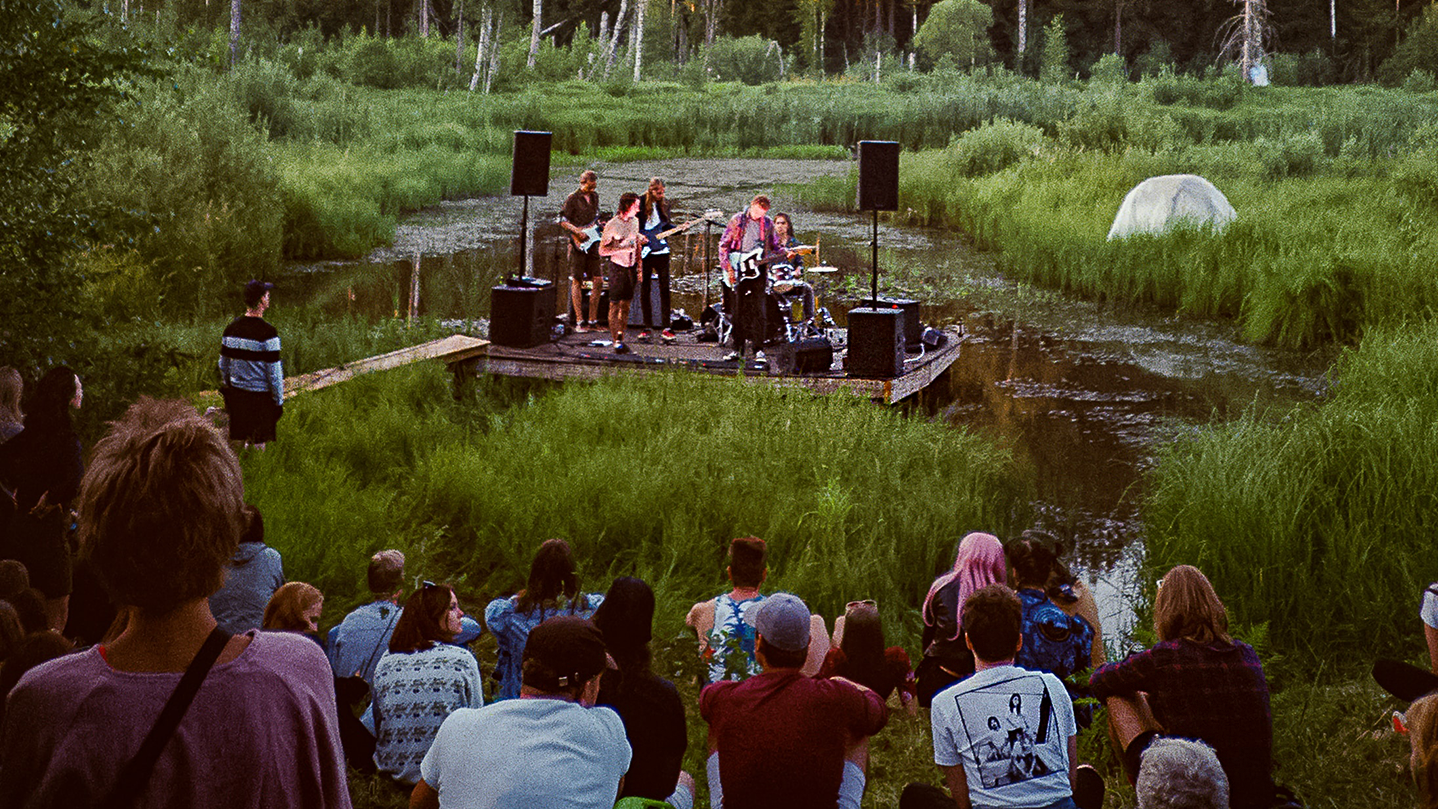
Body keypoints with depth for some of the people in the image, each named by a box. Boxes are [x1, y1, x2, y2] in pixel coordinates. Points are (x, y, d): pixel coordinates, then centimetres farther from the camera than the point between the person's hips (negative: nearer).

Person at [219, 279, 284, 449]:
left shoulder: (232, 328, 0)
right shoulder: (267, 332, -18)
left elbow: (223, 364, 9)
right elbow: (274, 371, -15)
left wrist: (226, 390, 22)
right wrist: (279, 401, -5)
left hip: (237, 393, 6)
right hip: (260, 395, -6)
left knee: (237, 442, 14)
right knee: (259, 444, 4)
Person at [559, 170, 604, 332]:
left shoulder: (594, 197, 14)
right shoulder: (572, 199, -6)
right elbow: (562, 219, -9)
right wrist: (576, 230, -21)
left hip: (592, 244, 6)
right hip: (578, 244, -6)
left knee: (598, 281, 3)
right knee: (577, 281, -2)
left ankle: (593, 320, 11)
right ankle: (579, 322, -1)